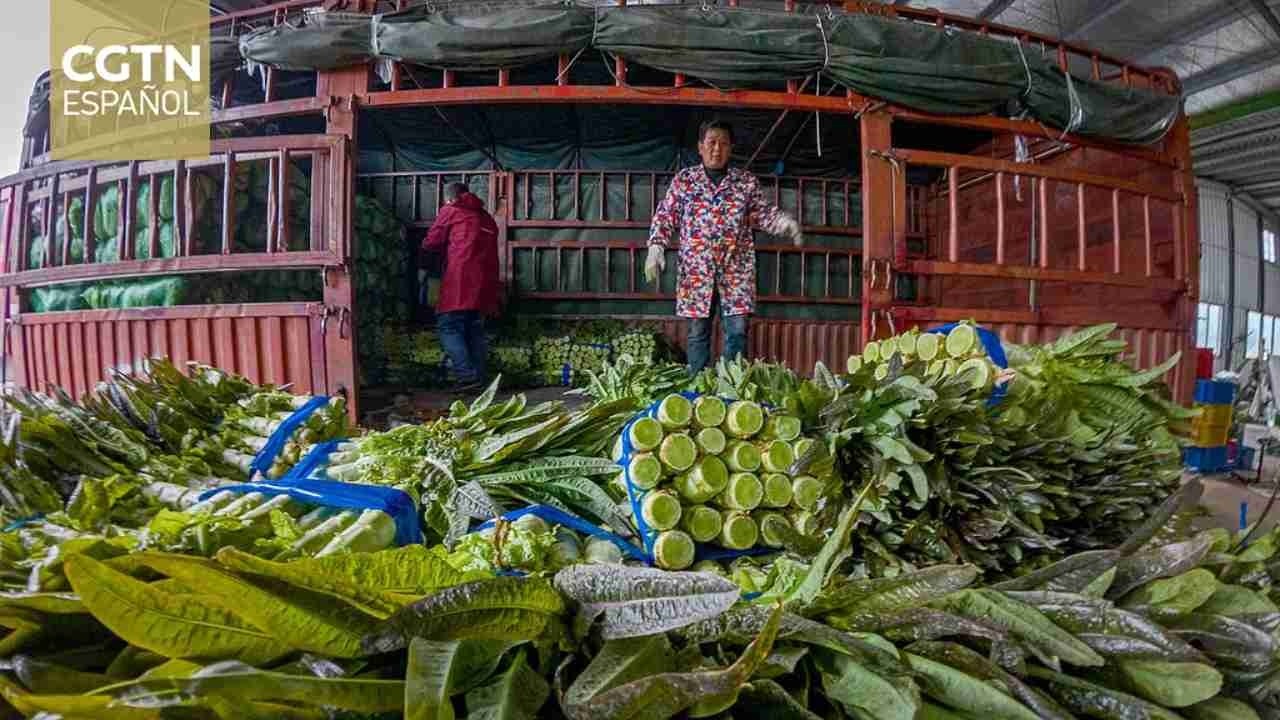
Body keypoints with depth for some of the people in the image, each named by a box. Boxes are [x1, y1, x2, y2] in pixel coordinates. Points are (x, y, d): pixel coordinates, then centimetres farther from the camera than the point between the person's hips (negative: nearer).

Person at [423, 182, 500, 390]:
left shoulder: (450, 211, 8)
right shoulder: (486, 217, 25)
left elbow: (431, 243, 8)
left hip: (460, 279, -6)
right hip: (484, 281, 6)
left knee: (449, 327, -4)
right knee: (475, 330, 10)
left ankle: (467, 375, -14)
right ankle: (479, 377, 7)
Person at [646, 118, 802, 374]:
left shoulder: (747, 181, 9)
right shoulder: (683, 179, 7)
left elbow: (762, 214, 9)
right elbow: (666, 217, 5)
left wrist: (785, 222, -12)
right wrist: (656, 247, -9)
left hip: (736, 268, 1)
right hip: (696, 267, 0)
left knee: (737, 331, -2)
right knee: (698, 332, 5)